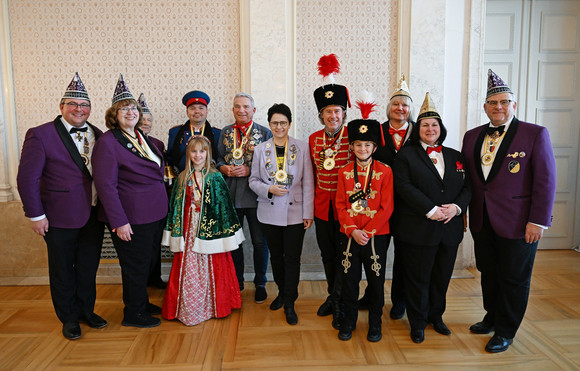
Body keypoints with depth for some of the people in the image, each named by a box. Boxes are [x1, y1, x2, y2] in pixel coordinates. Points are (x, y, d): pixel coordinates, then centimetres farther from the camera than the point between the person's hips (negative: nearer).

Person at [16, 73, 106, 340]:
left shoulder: (98, 135, 5)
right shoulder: (40, 135, -8)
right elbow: (27, 178, -9)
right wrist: (35, 215, -11)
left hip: (94, 216, 4)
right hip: (60, 218, -4)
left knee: (88, 268, 17)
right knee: (63, 272, 13)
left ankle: (86, 310, 36)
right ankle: (69, 318, 31)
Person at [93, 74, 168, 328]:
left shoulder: (143, 139, 11)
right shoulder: (107, 142, -13)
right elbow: (105, 185, -18)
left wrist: (162, 206, 17)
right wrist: (119, 221, -20)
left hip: (155, 214, 8)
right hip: (131, 218, -8)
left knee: (147, 262, 20)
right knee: (135, 267, 6)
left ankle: (143, 304, 38)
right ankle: (133, 314, 25)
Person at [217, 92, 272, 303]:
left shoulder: (265, 133, -1)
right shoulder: (225, 132, 10)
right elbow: (218, 158, 11)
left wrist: (249, 170, -16)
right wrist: (225, 168, -9)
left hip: (255, 195, -3)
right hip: (231, 194, 3)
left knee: (259, 242, 6)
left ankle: (260, 284, 24)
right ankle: (236, 283, 31)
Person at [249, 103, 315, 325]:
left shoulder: (302, 149, -1)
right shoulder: (260, 149, 4)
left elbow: (308, 183, -2)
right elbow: (253, 180, 7)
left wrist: (308, 213, -5)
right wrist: (268, 189, -14)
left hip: (295, 212, -2)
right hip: (269, 213, 2)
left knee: (292, 258, 1)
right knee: (276, 256, 14)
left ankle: (289, 304, 15)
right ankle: (282, 292, 36)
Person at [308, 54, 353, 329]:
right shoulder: (314, 139, 4)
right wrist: (311, 203, 12)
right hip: (322, 206, 5)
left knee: (344, 255, 4)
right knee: (327, 254, 16)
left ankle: (339, 303, 18)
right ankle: (333, 296, 35)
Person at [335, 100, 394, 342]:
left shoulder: (384, 171, -4)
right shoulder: (344, 172, 3)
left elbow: (387, 207, -7)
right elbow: (340, 205, 2)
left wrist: (368, 231, -14)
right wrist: (353, 230, -11)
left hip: (376, 235, -1)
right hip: (349, 235, 2)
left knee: (376, 281, 10)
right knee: (349, 279, 10)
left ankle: (375, 323, 29)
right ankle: (349, 321, 29)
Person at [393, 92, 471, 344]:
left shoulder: (455, 157, 13)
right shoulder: (406, 156, -1)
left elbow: (467, 187, 9)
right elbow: (404, 187, -13)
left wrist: (456, 207, -11)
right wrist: (431, 210, -20)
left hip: (450, 228, 5)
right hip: (418, 228, -4)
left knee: (442, 277, 15)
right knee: (418, 278, 5)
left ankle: (436, 316, 36)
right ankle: (418, 323, 23)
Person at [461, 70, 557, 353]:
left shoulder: (535, 134, -6)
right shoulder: (472, 136, 8)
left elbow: (545, 181, -10)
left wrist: (538, 221, -14)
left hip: (517, 223, -4)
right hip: (482, 221, 5)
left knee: (513, 279, 8)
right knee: (488, 273, 17)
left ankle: (506, 332, 26)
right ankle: (492, 318, 38)